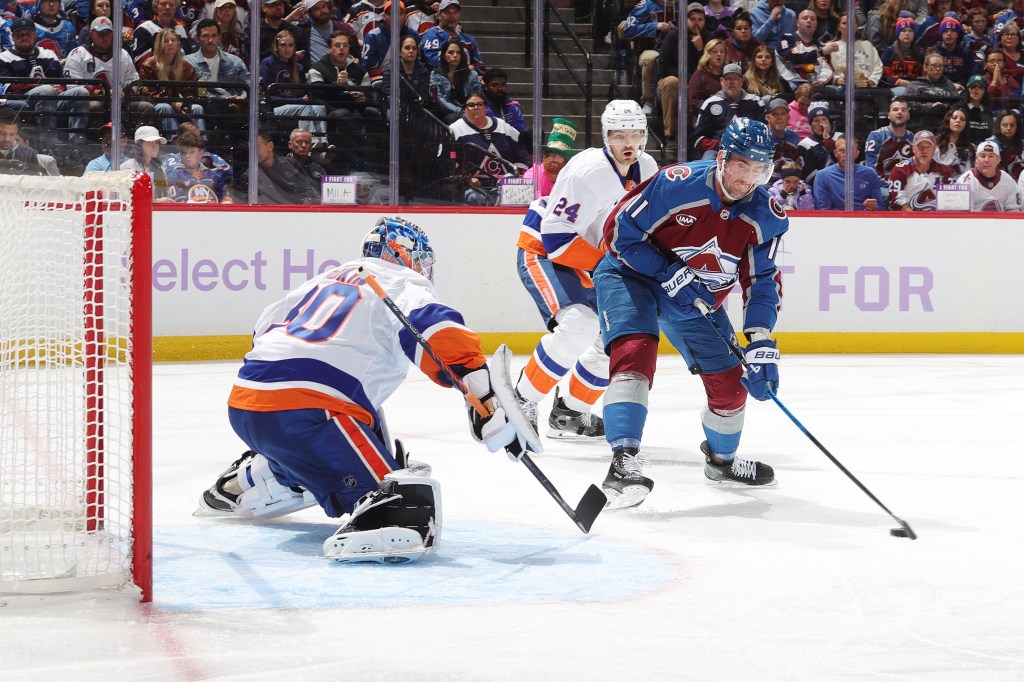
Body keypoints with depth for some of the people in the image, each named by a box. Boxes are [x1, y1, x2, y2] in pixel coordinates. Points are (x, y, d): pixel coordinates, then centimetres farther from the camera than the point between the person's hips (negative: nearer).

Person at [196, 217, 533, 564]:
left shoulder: (328, 279, 27)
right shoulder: (404, 286, 5)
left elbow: (266, 330, 33)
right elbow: (438, 332, -16)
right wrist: (490, 403, -24)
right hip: (303, 414, -8)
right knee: (408, 501, -16)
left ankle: (238, 486, 45)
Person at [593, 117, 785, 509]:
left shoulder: (766, 217, -15)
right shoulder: (676, 184, -29)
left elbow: (762, 282, -8)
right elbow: (619, 232, -21)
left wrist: (761, 345, -19)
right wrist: (669, 275, -28)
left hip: (700, 299, 5)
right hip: (632, 275, -5)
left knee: (729, 384, 7)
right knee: (635, 352, -32)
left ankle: (722, 460, 38)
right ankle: (624, 461, -36)